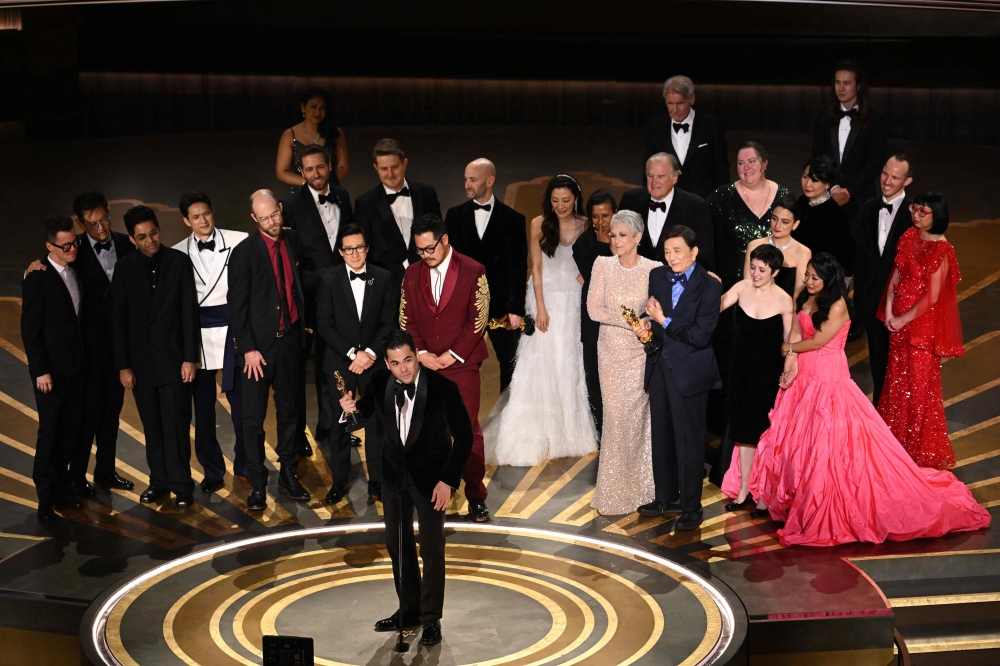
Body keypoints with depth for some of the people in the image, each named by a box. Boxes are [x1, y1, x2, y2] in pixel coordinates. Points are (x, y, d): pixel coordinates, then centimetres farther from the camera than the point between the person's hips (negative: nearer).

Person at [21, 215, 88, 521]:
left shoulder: (76, 273, 8)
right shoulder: (38, 278, -12)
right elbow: (29, 329, -12)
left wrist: (85, 359, 6)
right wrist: (40, 370, -14)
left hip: (76, 367, 6)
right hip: (51, 370, -6)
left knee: (73, 430, 5)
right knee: (50, 432, 1)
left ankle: (62, 485, 17)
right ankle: (46, 495, 12)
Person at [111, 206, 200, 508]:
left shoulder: (179, 261, -1)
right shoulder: (125, 268, 2)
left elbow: (189, 312, -2)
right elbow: (118, 320, 4)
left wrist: (190, 357, -6)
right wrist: (123, 365, 0)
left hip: (173, 357, -2)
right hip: (141, 360, 2)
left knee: (176, 424, -1)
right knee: (152, 426, 7)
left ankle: (181, 483, 9)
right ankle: (159, 480, 18)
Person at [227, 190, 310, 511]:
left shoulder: (293, 241, 3)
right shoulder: (244, 252, -11)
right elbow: (236, 306, -11)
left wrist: (302, 326, 11)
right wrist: (248, 348, -14)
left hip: (289, 339, 5)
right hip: (259, 343, -5)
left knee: (289, 410, 15)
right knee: (254, 417, 1)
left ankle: (288, 474, 27)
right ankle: (257, 484, 9)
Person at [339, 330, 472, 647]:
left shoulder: (442, 388, -25)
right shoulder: (380, 380, -15)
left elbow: (464, 436, -15)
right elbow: (370, 408, 7)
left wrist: (449, 481, -16)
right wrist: (353, 408, -18)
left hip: (429, 475, -4)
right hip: (395, 471, 4)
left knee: (431, 549, 4)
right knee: (397, 544, 15)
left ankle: (431, 619, 19)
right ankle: (409, 610, 32)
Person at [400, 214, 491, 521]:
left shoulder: (473, 271, -4)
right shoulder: (412, 273, 7)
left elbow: (478, 318, -6)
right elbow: (406, 318, 8)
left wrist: (453, 355, -10)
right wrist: (421, 353, -5)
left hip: (462, 364, -3)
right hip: (424, 365, 3)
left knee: (468, 430, -2)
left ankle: (476, 496, 7)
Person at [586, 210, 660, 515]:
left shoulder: (654, 269, -4)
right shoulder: (603, 265, 0)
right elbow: (594, 309, -6)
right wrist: (632, 322, -14)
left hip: (640, 352, -1)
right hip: (611, 351, 1)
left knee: (636, 415, 0)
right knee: (616, 415, 2)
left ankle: (636, 487, 14)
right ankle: (614, 492, 12)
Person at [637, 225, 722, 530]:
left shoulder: (709, 287, -13)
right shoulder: (657, 276, 5)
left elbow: (700, 336, -19)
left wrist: (663, 320, -16)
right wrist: (647, 325, -4)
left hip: (689, 371, -6)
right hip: (659, 366, 6)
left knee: (689, 440, 1)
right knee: (661, 436, 15)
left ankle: (691, 507, 11)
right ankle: (666, 497, 30)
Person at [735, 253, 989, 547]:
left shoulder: (837, 305, -15)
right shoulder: (804, 299, 7)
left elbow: (818, 341, -15)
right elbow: (794, 334, 2)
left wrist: (790, 348, 0)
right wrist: (791, 361, -13)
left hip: (828, 377, -7)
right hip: (803, 376, 7)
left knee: (828, 438, -6)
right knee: (794, 434, 10)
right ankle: (794, 492, 23)